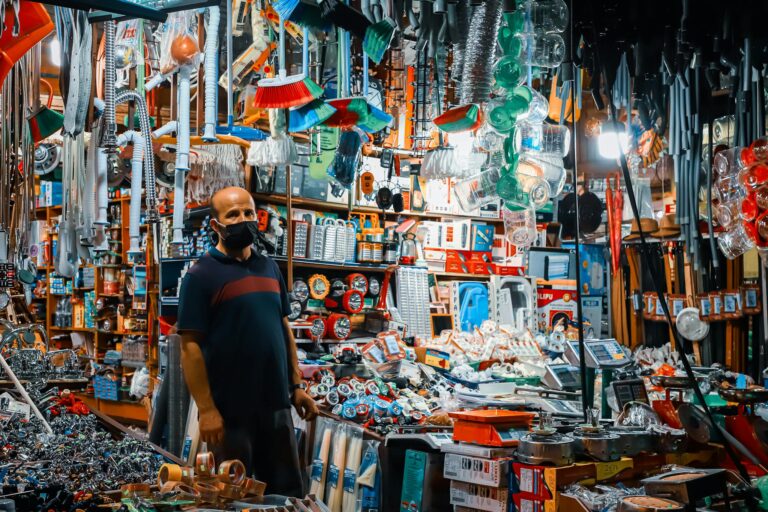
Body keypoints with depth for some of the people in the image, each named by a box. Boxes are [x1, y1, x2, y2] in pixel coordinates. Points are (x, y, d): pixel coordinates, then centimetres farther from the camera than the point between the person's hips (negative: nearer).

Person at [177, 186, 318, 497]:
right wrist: (206, 409, -17)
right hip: (231, 410, -5)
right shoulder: (201, 275, -9)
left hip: (276, 404, 6)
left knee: (288, 492, 15)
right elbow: (190, 346, -12)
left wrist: (296, 386, 11)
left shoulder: (269, 267, 10)